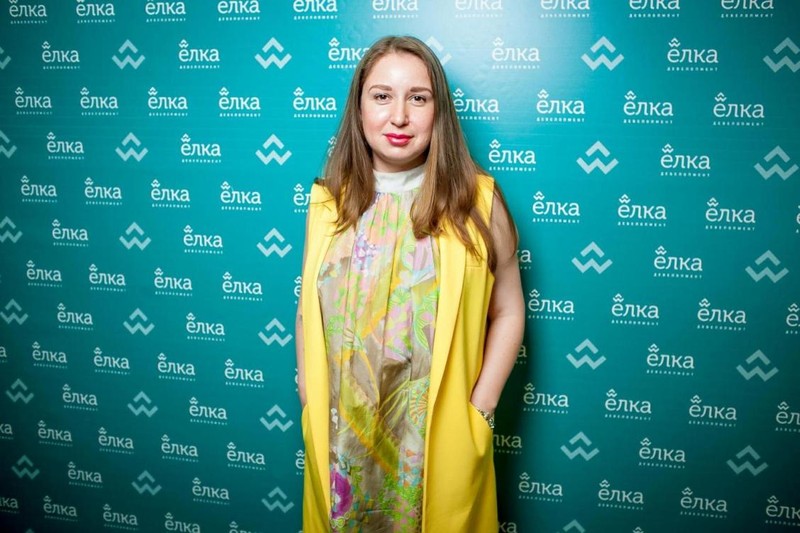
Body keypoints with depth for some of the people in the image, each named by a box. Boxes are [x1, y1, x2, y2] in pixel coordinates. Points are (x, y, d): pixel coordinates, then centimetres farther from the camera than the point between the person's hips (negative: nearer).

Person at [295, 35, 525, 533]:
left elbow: (507, 312, -5)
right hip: (338, 431, 3)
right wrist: (310, 406, 3)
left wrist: (479, 409, -8)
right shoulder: (329, 199, -2)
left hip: (439, 433, -2)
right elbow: (309, 308, 4)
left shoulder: (476, 199, -10)